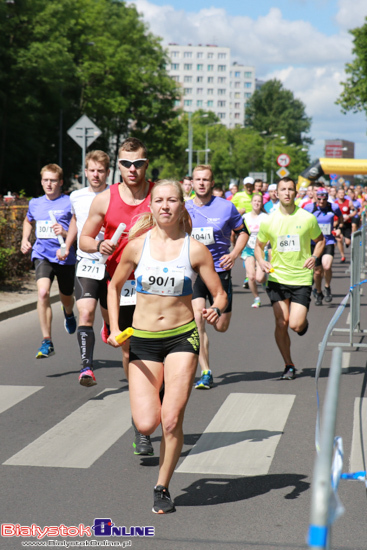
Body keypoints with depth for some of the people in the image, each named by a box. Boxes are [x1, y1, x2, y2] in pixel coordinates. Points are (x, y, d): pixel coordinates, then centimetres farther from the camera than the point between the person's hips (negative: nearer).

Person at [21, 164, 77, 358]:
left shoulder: (69, 203, -6)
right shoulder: (35, 204, 8)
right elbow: (28, 221, 30)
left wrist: (66, 233, -24)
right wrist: (25, 239, 14)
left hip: (65, 256, -1)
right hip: (42, 255, 1)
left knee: (66, 298, 17)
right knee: (43, 292, -23)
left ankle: (68, 312, 59)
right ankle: (47, 342, -19)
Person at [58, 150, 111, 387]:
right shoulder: (76, 197, 7)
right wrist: (66, 247, 25)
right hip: (86, 263, 1)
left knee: (110, 315, 12)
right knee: (86, 313, -17)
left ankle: (108, 329, 49)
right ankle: (87, 367, -21)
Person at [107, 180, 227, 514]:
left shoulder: (195, 250, -3)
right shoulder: (137, 246, 0)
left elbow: (220, 294, 1)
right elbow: (114, 286, 14)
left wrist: (216, 310, -22)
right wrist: (114, 328, 3)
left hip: (182, 338, -1)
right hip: (142, 339, 1)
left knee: (171, 421, -11)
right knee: (146, 424, -10)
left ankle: (163, 487, 12)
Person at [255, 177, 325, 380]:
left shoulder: (307, 218, -3)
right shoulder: (268, 221, 0)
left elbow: (320, 240, 13)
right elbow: (259, 246, 13)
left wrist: (314, 257, -6)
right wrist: (261, 261, -7)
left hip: (301, 278, -1)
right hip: (277, 277, 1)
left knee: (296, 325, -11)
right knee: (281, 323, -4)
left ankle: (304, 320, 28)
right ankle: (289, 366, 12)